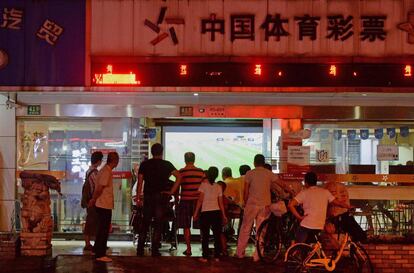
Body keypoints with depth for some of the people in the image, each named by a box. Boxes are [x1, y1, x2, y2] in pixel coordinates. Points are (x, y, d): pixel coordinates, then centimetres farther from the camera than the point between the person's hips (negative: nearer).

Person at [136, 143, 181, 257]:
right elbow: (178, 176, -11)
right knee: (158, 224, 2)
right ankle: (154, 250, -1)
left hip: (147, 196, 2)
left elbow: (140, 181, 2)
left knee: (145, 223, 11)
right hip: (160, 196, -2)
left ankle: (140, 249, 9)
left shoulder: (144, 164, 5)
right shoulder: (166, 164, 0)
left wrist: (138, 197, 4)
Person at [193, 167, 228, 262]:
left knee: (205, 236, 3)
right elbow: (221, 203, 7)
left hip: (205, 212, -3)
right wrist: (223, 215, 13)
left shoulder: (204, 185, -5)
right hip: (216, 212, 3)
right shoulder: (218, 187, 6)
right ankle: (217, 256, 9)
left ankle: (205, 256, 2)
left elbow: (200, 200, -8)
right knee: (217, 235, 8)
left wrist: (196, 212, -3)